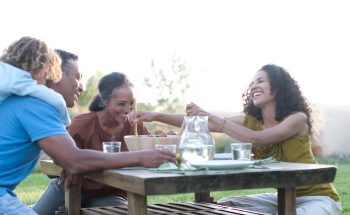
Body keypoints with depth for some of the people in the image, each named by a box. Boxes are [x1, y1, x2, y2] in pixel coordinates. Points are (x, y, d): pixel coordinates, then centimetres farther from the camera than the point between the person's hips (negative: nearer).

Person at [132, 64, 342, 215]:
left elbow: (256, 138, -31)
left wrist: (210, 116, -33)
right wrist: (157, 116, -16)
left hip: (317, 198, -6)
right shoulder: (250, 120, 0)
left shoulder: (297, 118, -17)